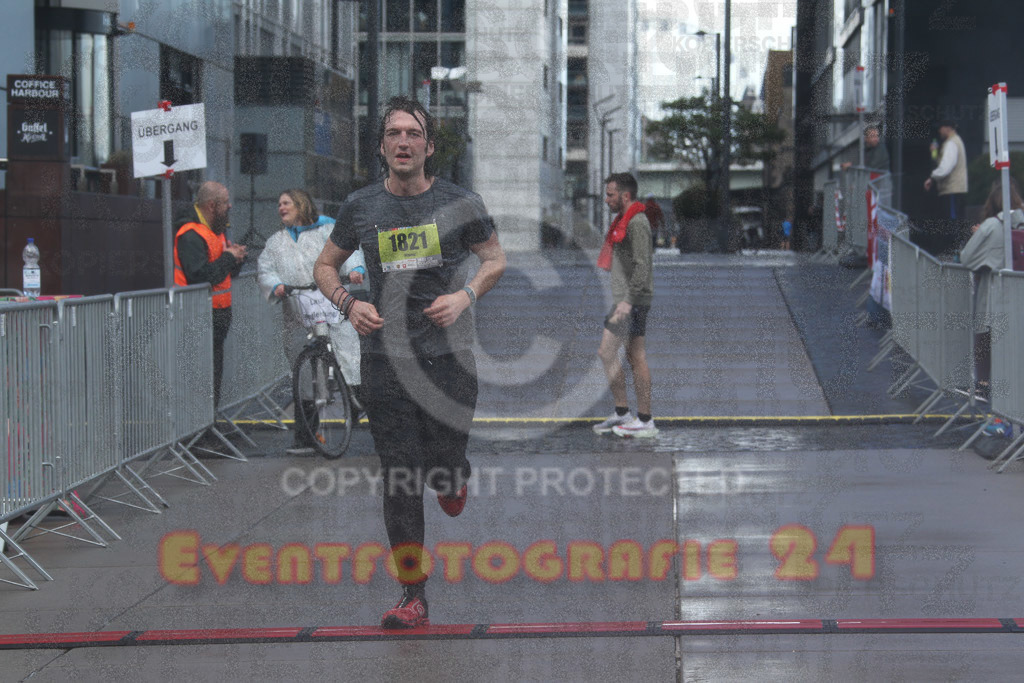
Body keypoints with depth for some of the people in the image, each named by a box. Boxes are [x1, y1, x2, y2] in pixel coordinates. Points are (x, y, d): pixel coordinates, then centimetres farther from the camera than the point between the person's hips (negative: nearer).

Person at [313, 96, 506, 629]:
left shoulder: (459, 203, 0)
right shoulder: (361, 207, 4)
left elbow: (496, 259, 11)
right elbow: (325, 265, 16)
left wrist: (464, 296, -8)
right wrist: (348, 304, -4)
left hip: (448, 354, -1)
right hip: (385, 357, 1)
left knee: (444, 467, 0)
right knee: (399, 479, -2)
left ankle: (453, 481, 41)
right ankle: (412, 595, 5)